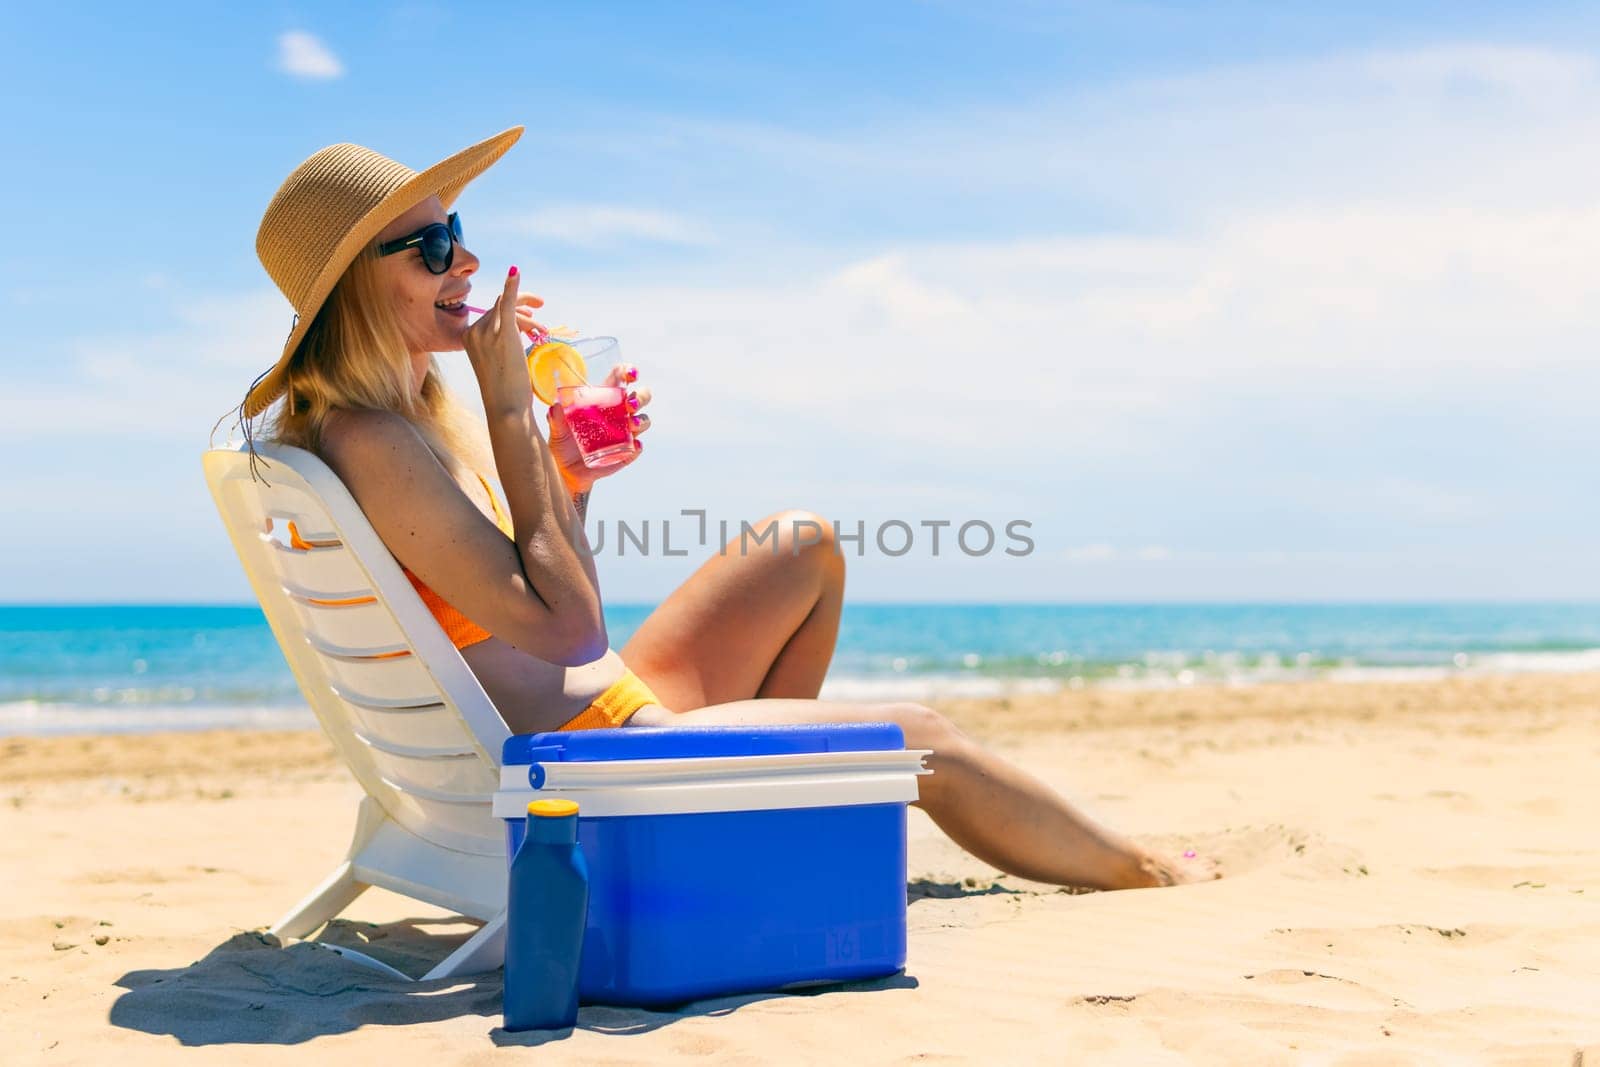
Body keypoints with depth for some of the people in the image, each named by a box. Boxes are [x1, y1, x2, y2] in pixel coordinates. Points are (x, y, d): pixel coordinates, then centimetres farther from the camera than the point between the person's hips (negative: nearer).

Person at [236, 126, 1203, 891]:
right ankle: (1145, 876, 23)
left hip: (614, 711, 10)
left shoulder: (425, 414, 8)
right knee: (923, 741, -3)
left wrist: (566, 484, -1)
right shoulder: (365, 440, -22)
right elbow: (565, 629, -24)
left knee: (805, 543, 20)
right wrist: (509, 408, -21)